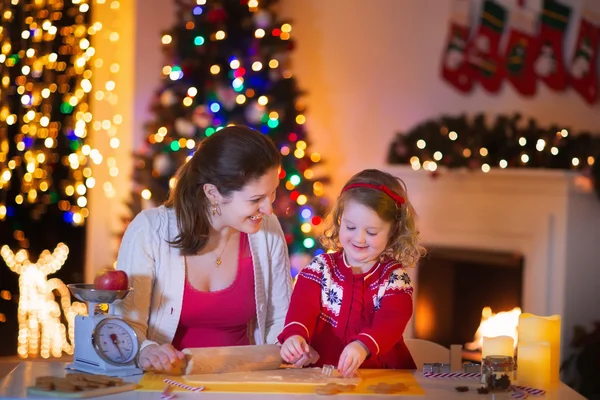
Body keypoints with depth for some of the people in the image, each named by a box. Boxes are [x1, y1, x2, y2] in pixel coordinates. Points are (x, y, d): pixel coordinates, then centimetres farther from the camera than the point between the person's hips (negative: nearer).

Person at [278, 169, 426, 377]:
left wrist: (363, 346, -39)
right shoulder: (320, 268, 5)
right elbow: (303, 307, -12)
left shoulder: (395, 278, 0)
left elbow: (391, 321, -18)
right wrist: (295, 334, -36)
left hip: (384, 373, 0)